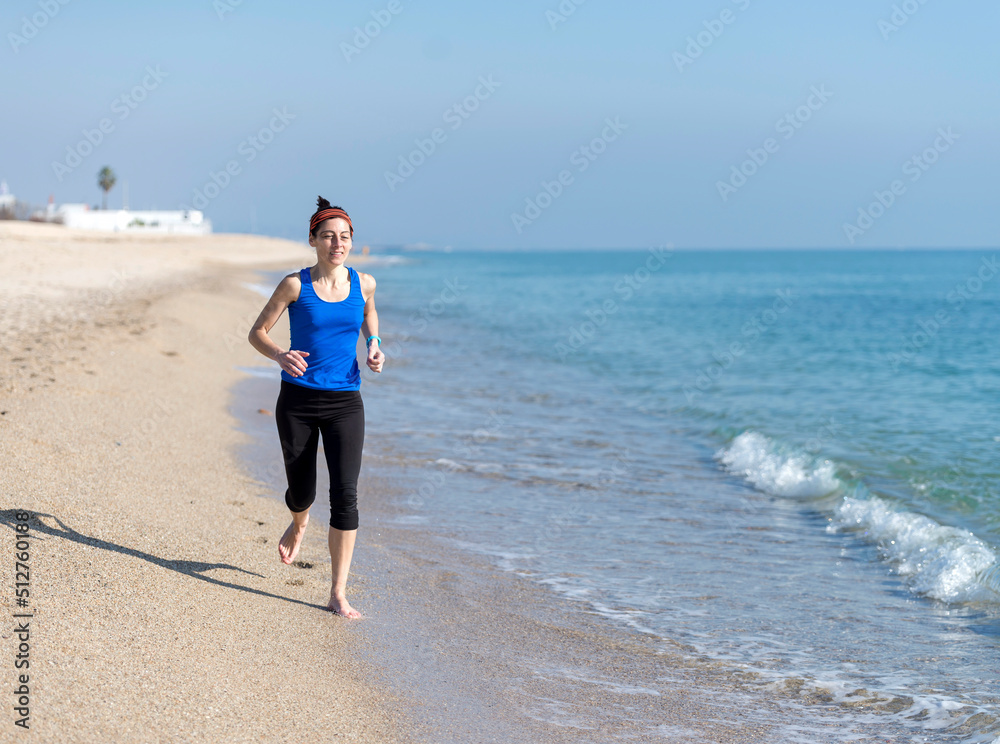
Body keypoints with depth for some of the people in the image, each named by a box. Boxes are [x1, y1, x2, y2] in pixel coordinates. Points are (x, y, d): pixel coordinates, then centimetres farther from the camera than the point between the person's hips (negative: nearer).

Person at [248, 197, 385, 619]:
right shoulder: (295, 285, -6)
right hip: (298, 401, -1)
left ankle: (338, 594, -5)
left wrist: (374, 348, 3)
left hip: (345, 404, 1)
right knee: (302, 491, 12)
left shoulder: (364, 283, 1)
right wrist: (279, 356, -20)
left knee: (345, 495, -11)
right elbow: (257, 333, 0)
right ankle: (299, 524, 52)